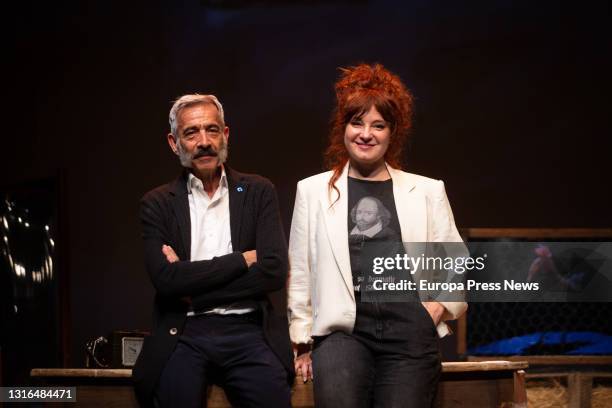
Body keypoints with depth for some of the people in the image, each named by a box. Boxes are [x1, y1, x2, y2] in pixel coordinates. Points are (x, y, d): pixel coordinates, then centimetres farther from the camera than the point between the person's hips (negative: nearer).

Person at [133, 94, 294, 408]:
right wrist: (242, 259, -4)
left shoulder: (258, 192, 9)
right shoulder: (157, 204, 8)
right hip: (183, 334, 0)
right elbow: (165, 279, -5)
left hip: (248, 332, 0)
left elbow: (274, 272, -2)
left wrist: (192, 292, -5)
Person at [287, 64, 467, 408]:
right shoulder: (312, 190, 11)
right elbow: (299, 273, 13)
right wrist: (302, 340, 11)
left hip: (411, 334, 1)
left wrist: (441, 305, -1)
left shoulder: (428, 191, 12)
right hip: (343, 331, -1)